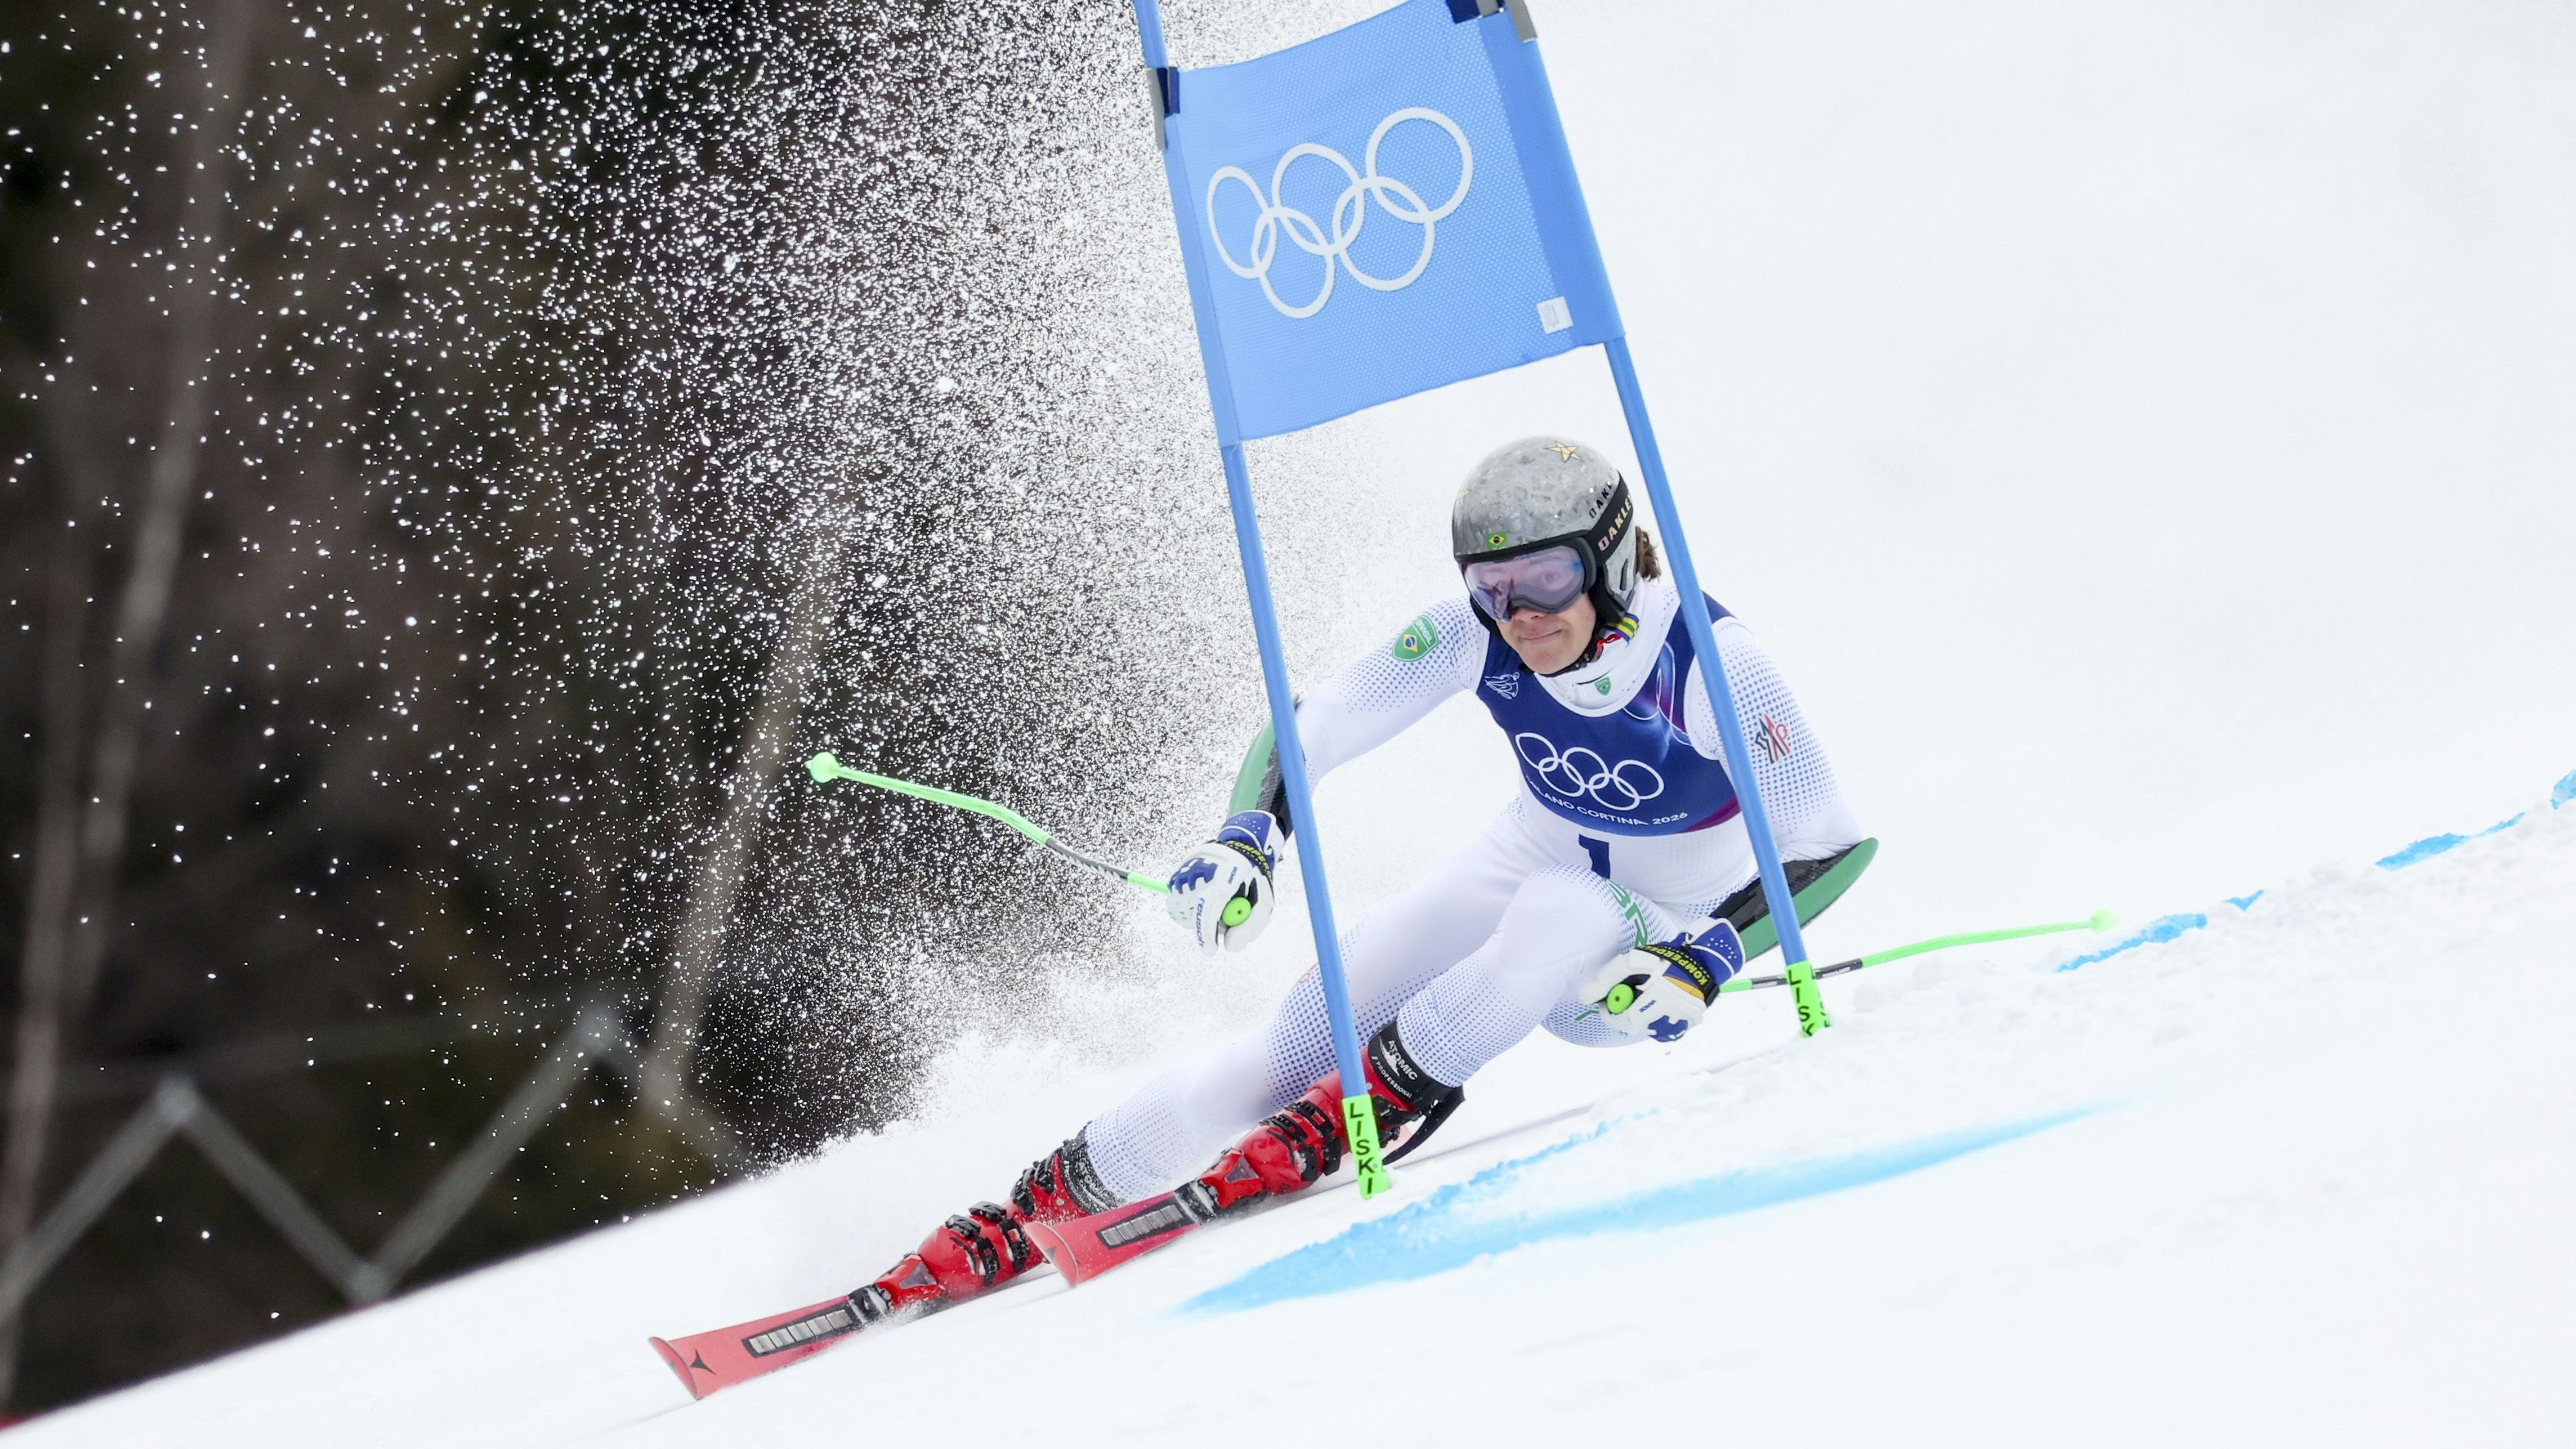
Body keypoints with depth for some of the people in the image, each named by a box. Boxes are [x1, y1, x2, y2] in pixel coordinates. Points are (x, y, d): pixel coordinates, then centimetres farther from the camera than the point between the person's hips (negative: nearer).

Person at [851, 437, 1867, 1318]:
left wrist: (1708, 959, -37)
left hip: (1663, 929, -2)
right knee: (1307, 1032, -13)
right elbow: (1316, 723, -14)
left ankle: (1381, 1099, -21)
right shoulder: (1477, 634, -19)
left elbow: (1830, 843, -25)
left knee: (1560, 918, -39)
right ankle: (1051, 1198, -3)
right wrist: (1244, 840, -31)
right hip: (1532, 864, 3)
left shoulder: (1706, 656, -28)